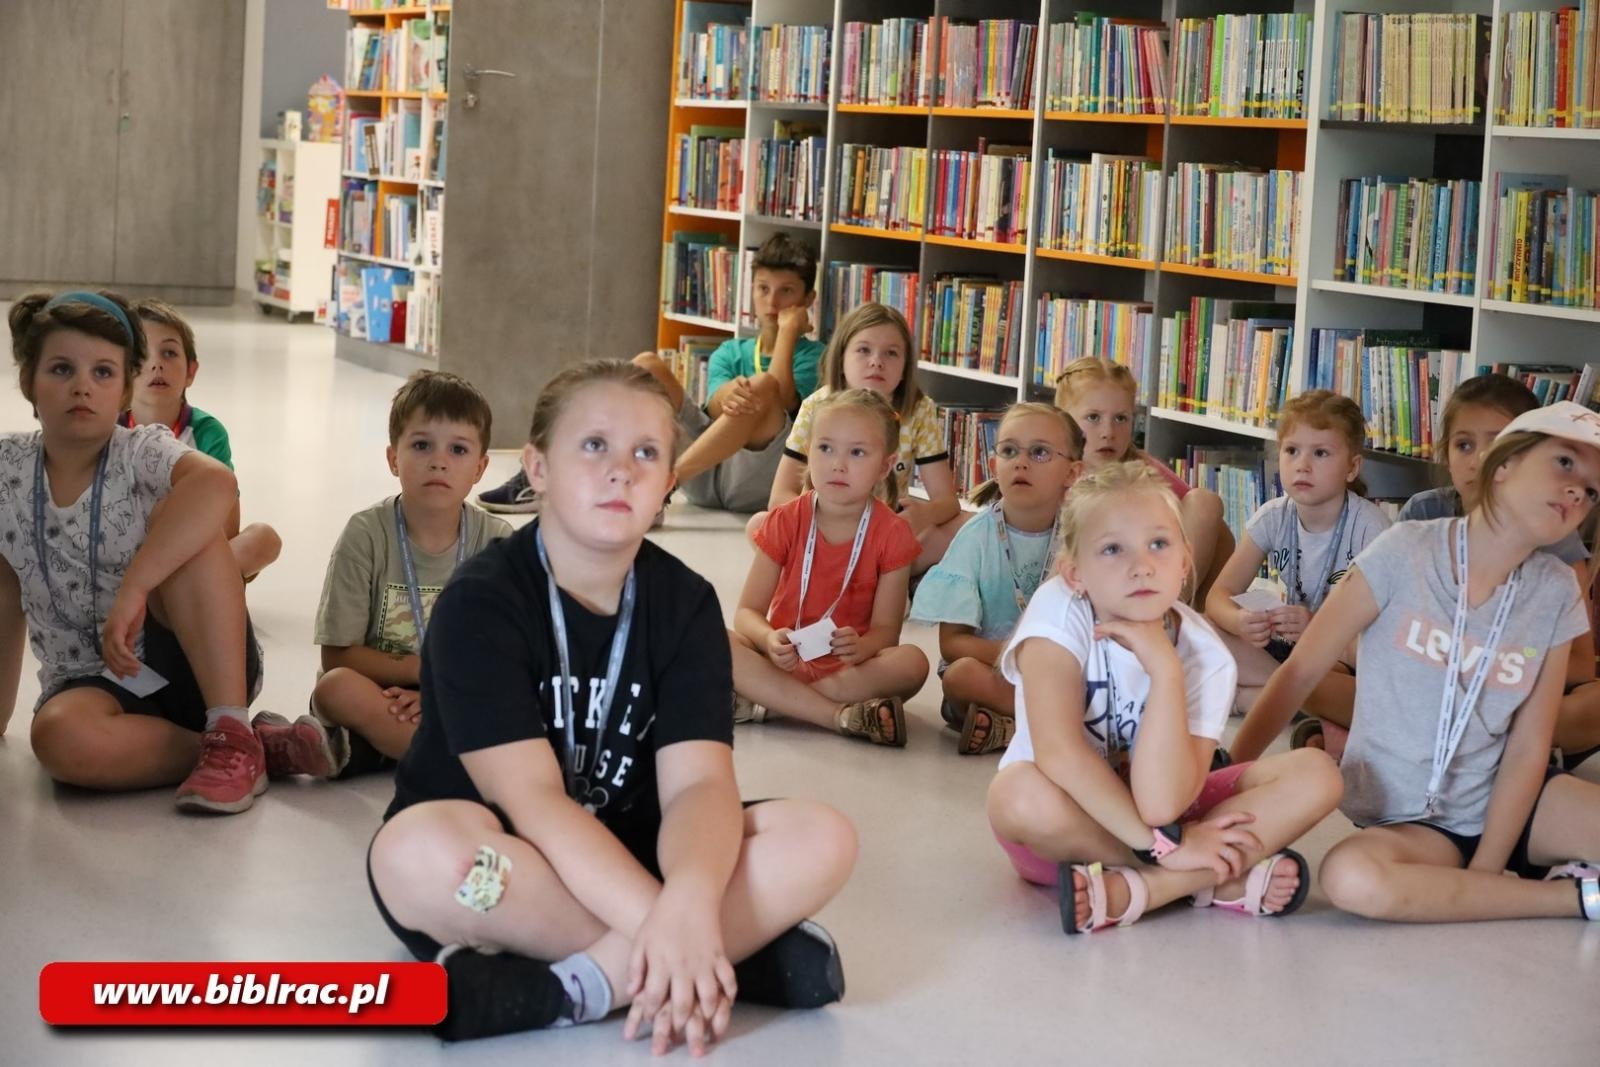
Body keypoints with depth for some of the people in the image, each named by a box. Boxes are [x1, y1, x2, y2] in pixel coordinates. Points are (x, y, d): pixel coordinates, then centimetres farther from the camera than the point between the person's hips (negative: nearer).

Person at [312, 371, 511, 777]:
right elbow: (337, 657, -8)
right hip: (376, 695, -1)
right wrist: (426, 669, -15)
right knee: (335, 688, -34)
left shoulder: (495, 540, -2)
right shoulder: (367, 534, -7)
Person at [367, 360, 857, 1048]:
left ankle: (578, 987, -30)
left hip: (624, 860, 4)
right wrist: (660, 923, -37)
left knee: (822, 839, -18)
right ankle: (739, 952, -27)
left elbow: (699, 783, -16)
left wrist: (689, 901, -39)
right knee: (419, 851, -38)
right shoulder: (480, 602, -15)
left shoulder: (685, 603, -3)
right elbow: (533, 801, -25)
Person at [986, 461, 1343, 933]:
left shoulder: (1206, 657, -17)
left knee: (1316, 774, -17)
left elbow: (1161, 804, -29)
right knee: (1020, 793, -38)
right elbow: (1058, 751, -32)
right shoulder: (1059, 611, -22)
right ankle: (1220, 881, -21)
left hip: (1160, 811, 3)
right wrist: (1163, 844, -28)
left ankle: (1128, 890, -26)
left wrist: (1164, 669, -35)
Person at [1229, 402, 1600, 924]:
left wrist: (1481, 877, -12)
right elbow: (1299, 673, -8)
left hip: (1504, 802, 1)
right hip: (1406, 819, 0)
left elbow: (1528, 747, -4)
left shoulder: (1555, 595, -1)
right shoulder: (1407, 552, -10)